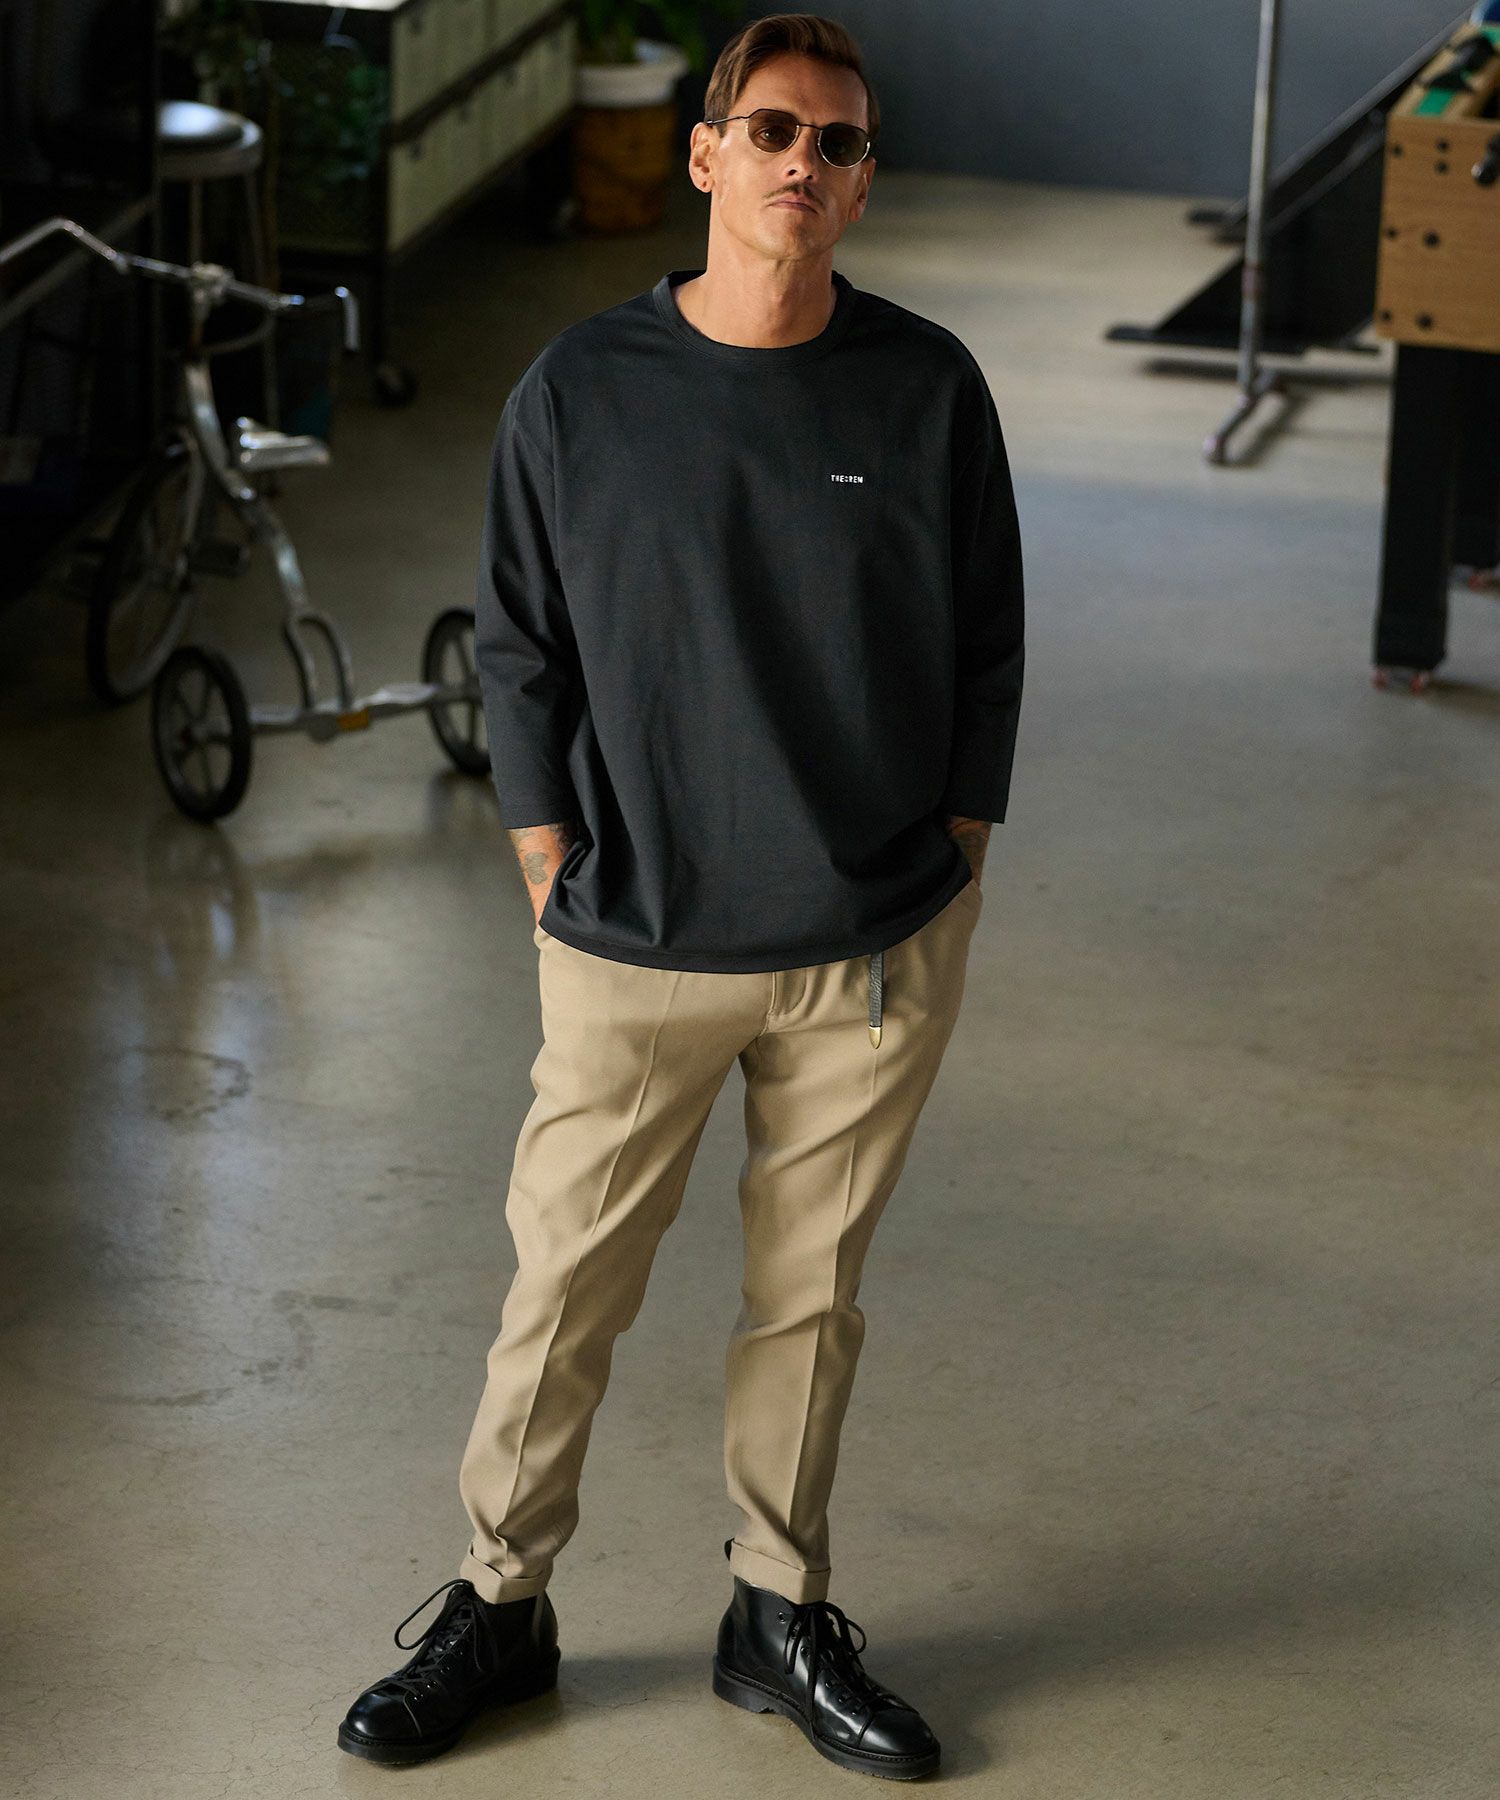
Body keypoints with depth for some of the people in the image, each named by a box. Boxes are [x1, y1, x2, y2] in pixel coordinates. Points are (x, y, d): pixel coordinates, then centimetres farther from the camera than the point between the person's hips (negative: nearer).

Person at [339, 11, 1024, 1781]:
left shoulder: (927, 389, -2)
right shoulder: (577, 393, -5)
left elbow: (986, 643, 6)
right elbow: (518, 652, 3)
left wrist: (952, 871, 4)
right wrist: (555, 882, 0)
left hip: (876, 952, 1)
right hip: (638, 951, -1)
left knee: (810, 1294, 11)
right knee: (562, 1288, 5)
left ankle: (780, 1617, 26)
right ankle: (497, 1605, 22)